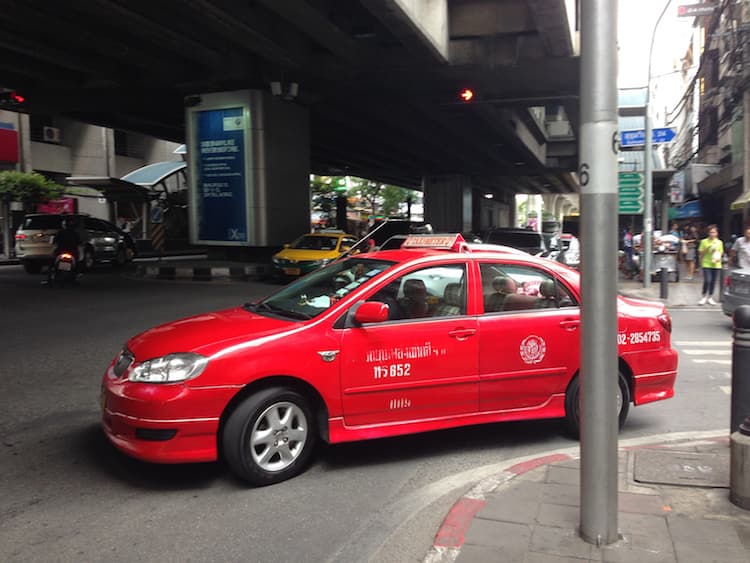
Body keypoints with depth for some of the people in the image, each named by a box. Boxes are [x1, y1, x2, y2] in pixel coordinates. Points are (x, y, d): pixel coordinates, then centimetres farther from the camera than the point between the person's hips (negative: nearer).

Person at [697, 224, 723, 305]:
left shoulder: (720, 242, 6)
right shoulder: (704, 241, -2)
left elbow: (721, 253, 14)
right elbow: (701, 254, -1)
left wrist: (719, 258, -7)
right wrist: (707, 248, -15)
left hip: (716, 265, 3)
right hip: (706, 264, -3)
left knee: (713, 282, 5)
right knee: (707, 281, -13)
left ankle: (710, 297, 18)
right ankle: (704, 297, 4)